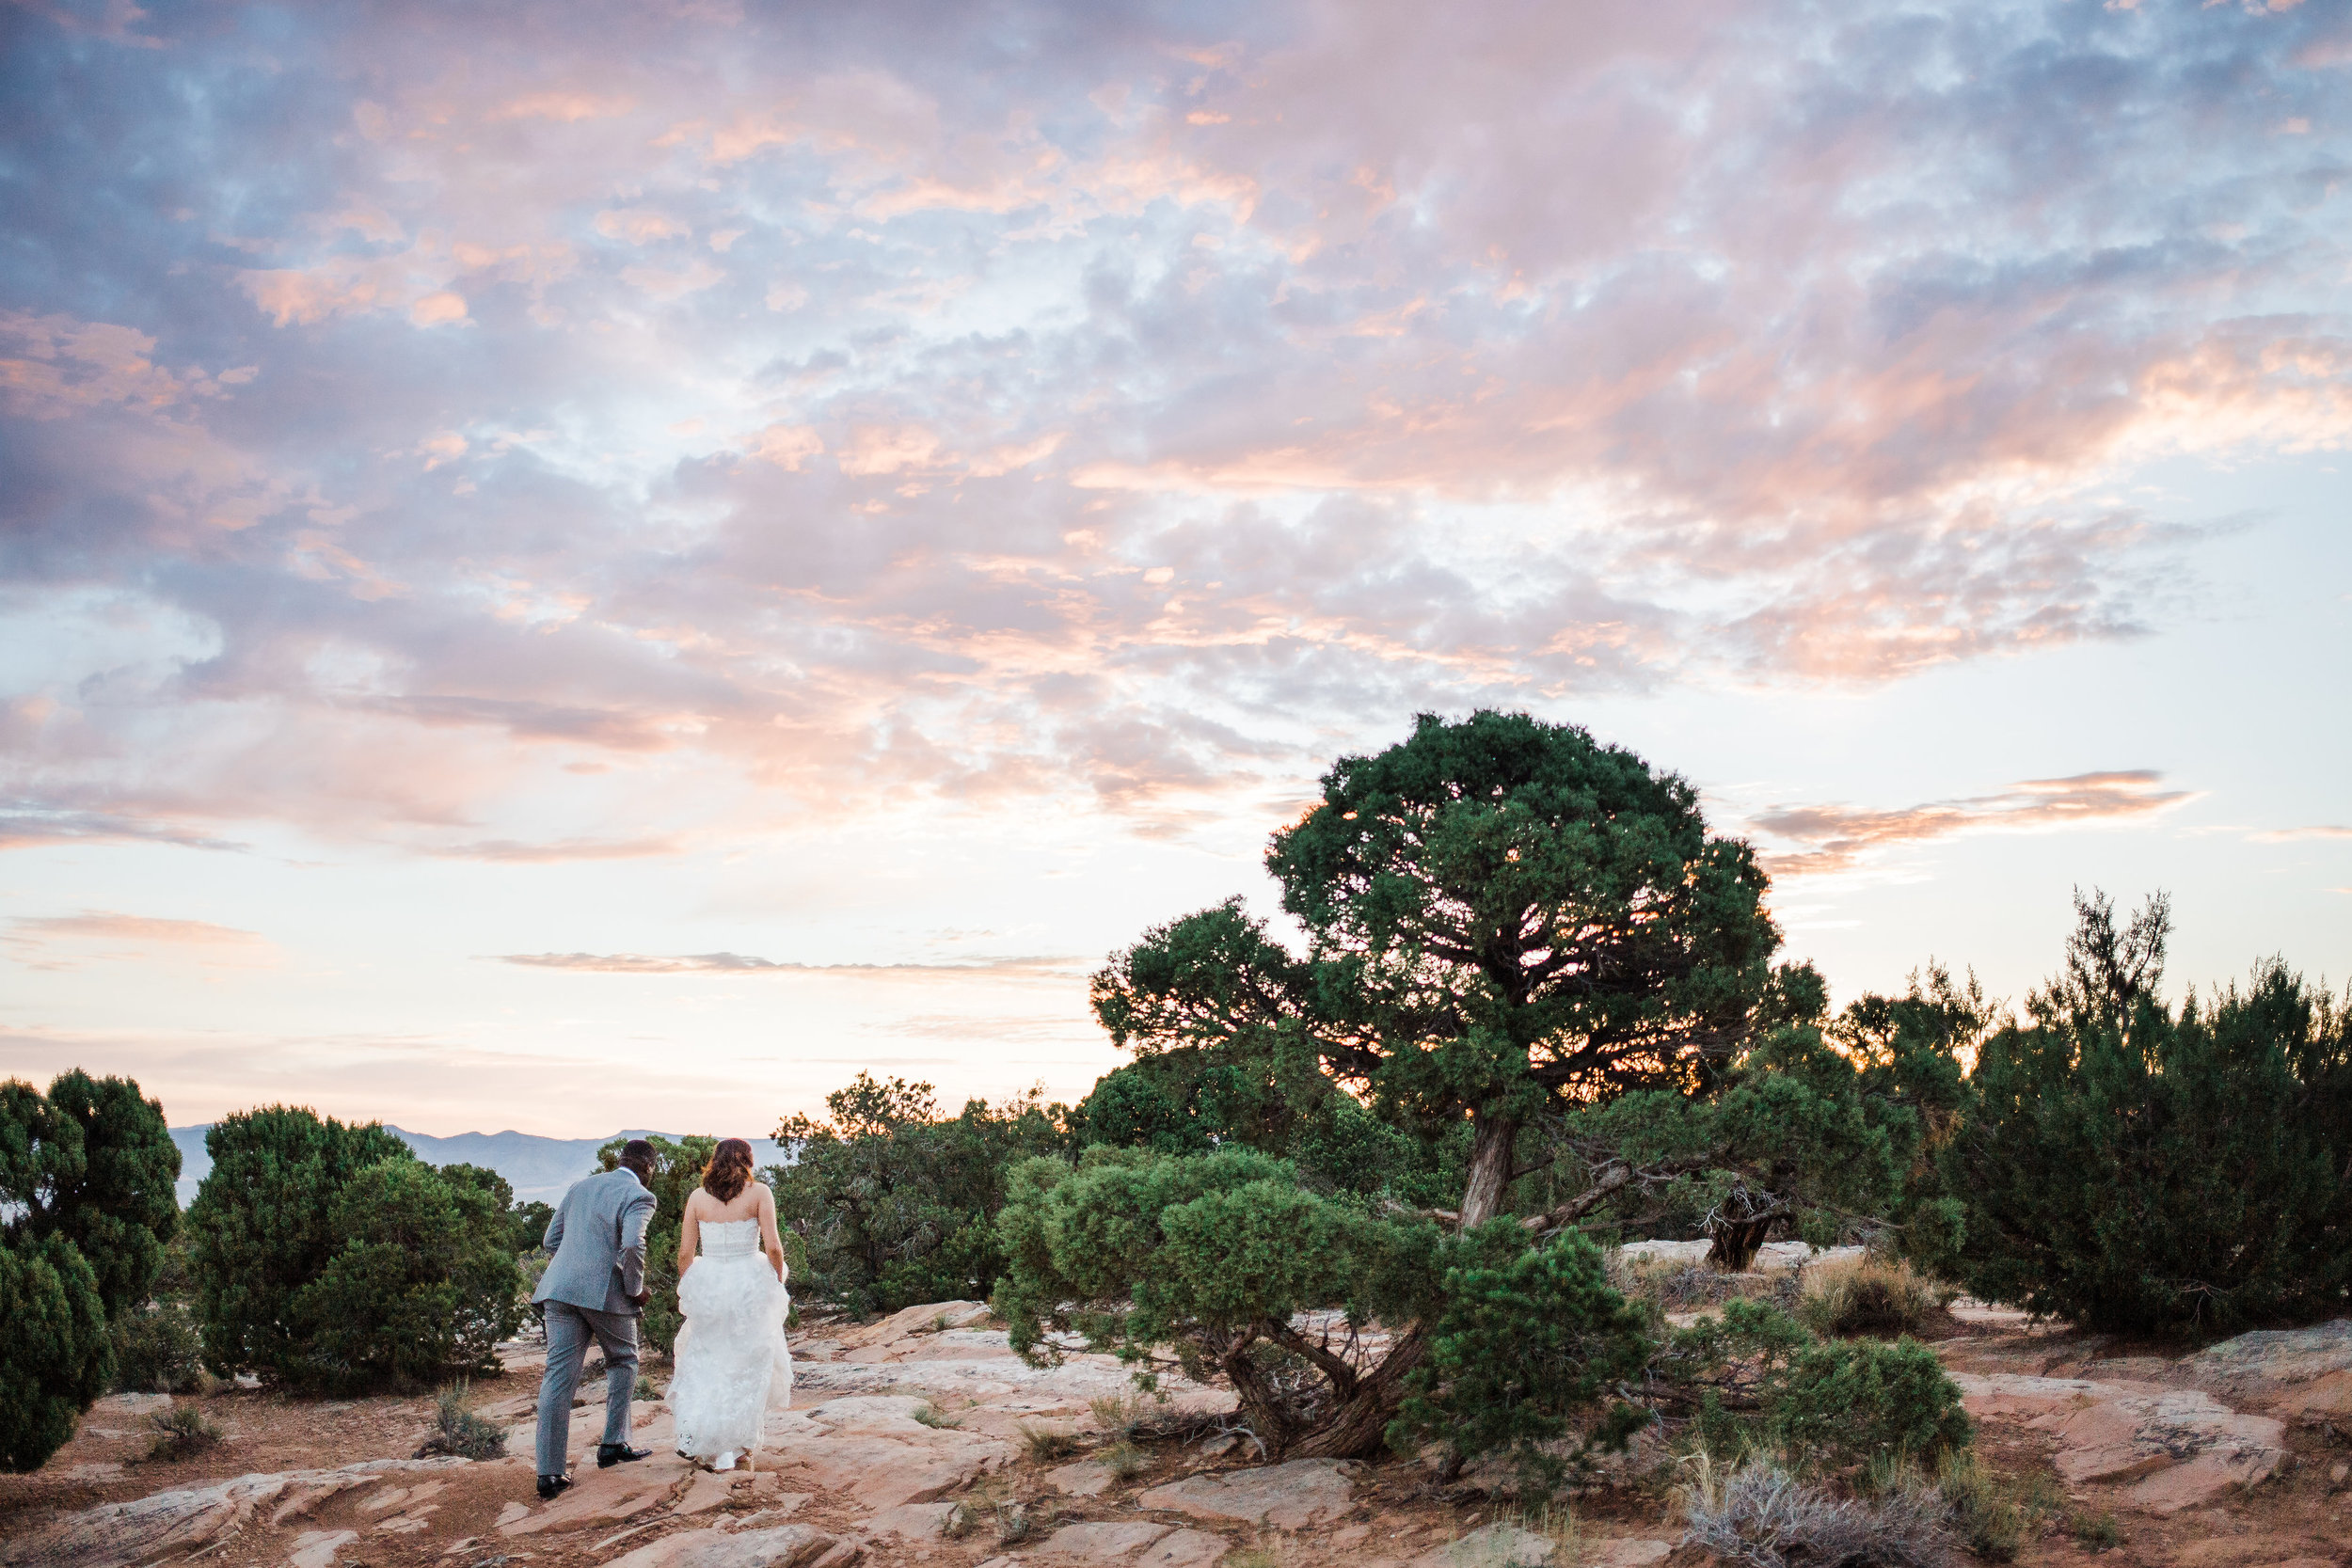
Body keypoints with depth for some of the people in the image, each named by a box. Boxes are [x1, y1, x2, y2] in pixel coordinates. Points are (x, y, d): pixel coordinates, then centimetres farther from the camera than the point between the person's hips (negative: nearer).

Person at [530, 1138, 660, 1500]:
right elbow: (633, 1246, -21)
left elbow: (551, 1239, 20)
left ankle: (550, 1472, 0)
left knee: (558, 1376, 2)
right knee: (622, 1362, 20)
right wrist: (635, 1289, -7)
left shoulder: (580, 1186, 17)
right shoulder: (639, 1197, -5)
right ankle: (613, 1444, 21)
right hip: (606, 1292, -5)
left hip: (561, 1288, 5)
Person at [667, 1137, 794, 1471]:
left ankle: (695, 1438, 13)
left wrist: (687, 1291, 15)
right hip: (748, 1283, -2)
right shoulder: (759, 1193, -5)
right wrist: (778, 1281, 6)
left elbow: (685, 1252, 2)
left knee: (705, 1364, 17)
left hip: (707, 1285, 2)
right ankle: (735, 1448, 11)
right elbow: (773, 1247, -10)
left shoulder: (698, 1197, 2)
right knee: (748, 1367, 10)